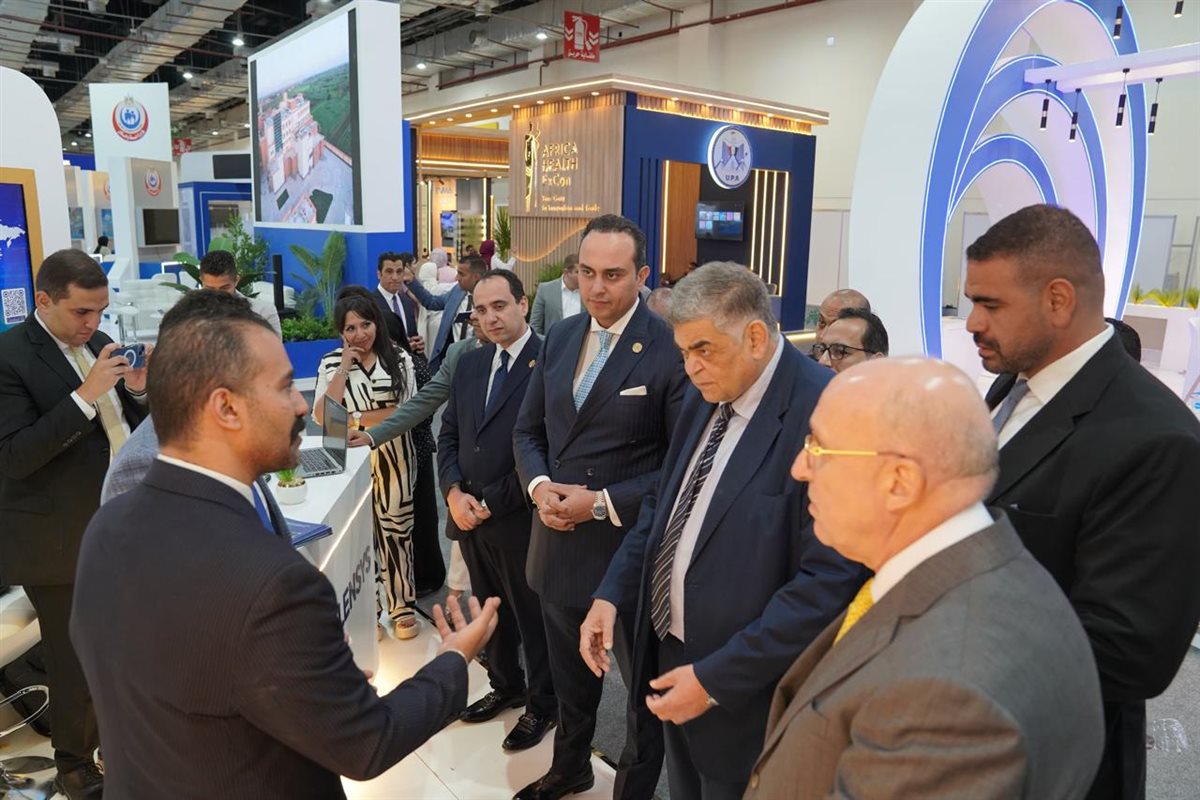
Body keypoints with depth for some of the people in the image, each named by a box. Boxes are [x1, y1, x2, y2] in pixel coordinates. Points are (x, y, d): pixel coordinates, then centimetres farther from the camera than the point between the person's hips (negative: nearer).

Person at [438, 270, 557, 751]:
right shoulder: (470, 364, 9)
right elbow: (449, 435, 11)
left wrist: (491, 503, -14)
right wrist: (454, 493, -5)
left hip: (519, 520, -7)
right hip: (469, 516, 7)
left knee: (533, 618, 12)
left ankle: (542, 704, 32)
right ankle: (506, 685, 44)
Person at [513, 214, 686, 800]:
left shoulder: (670, 349, -17)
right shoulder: (559, 337, 3)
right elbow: (528, 430, 10)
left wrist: (603, 502, -20)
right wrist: (540, 484, -10)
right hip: (559, 542, 6)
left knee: (644, 681, 17)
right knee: (569, 671, 27)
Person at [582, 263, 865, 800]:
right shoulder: (704, 396, 1)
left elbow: (831, 581, -25)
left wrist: (716, 679, -22)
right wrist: (611, 594, 1)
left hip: (744, 687, -7)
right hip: (670, 653, 7)